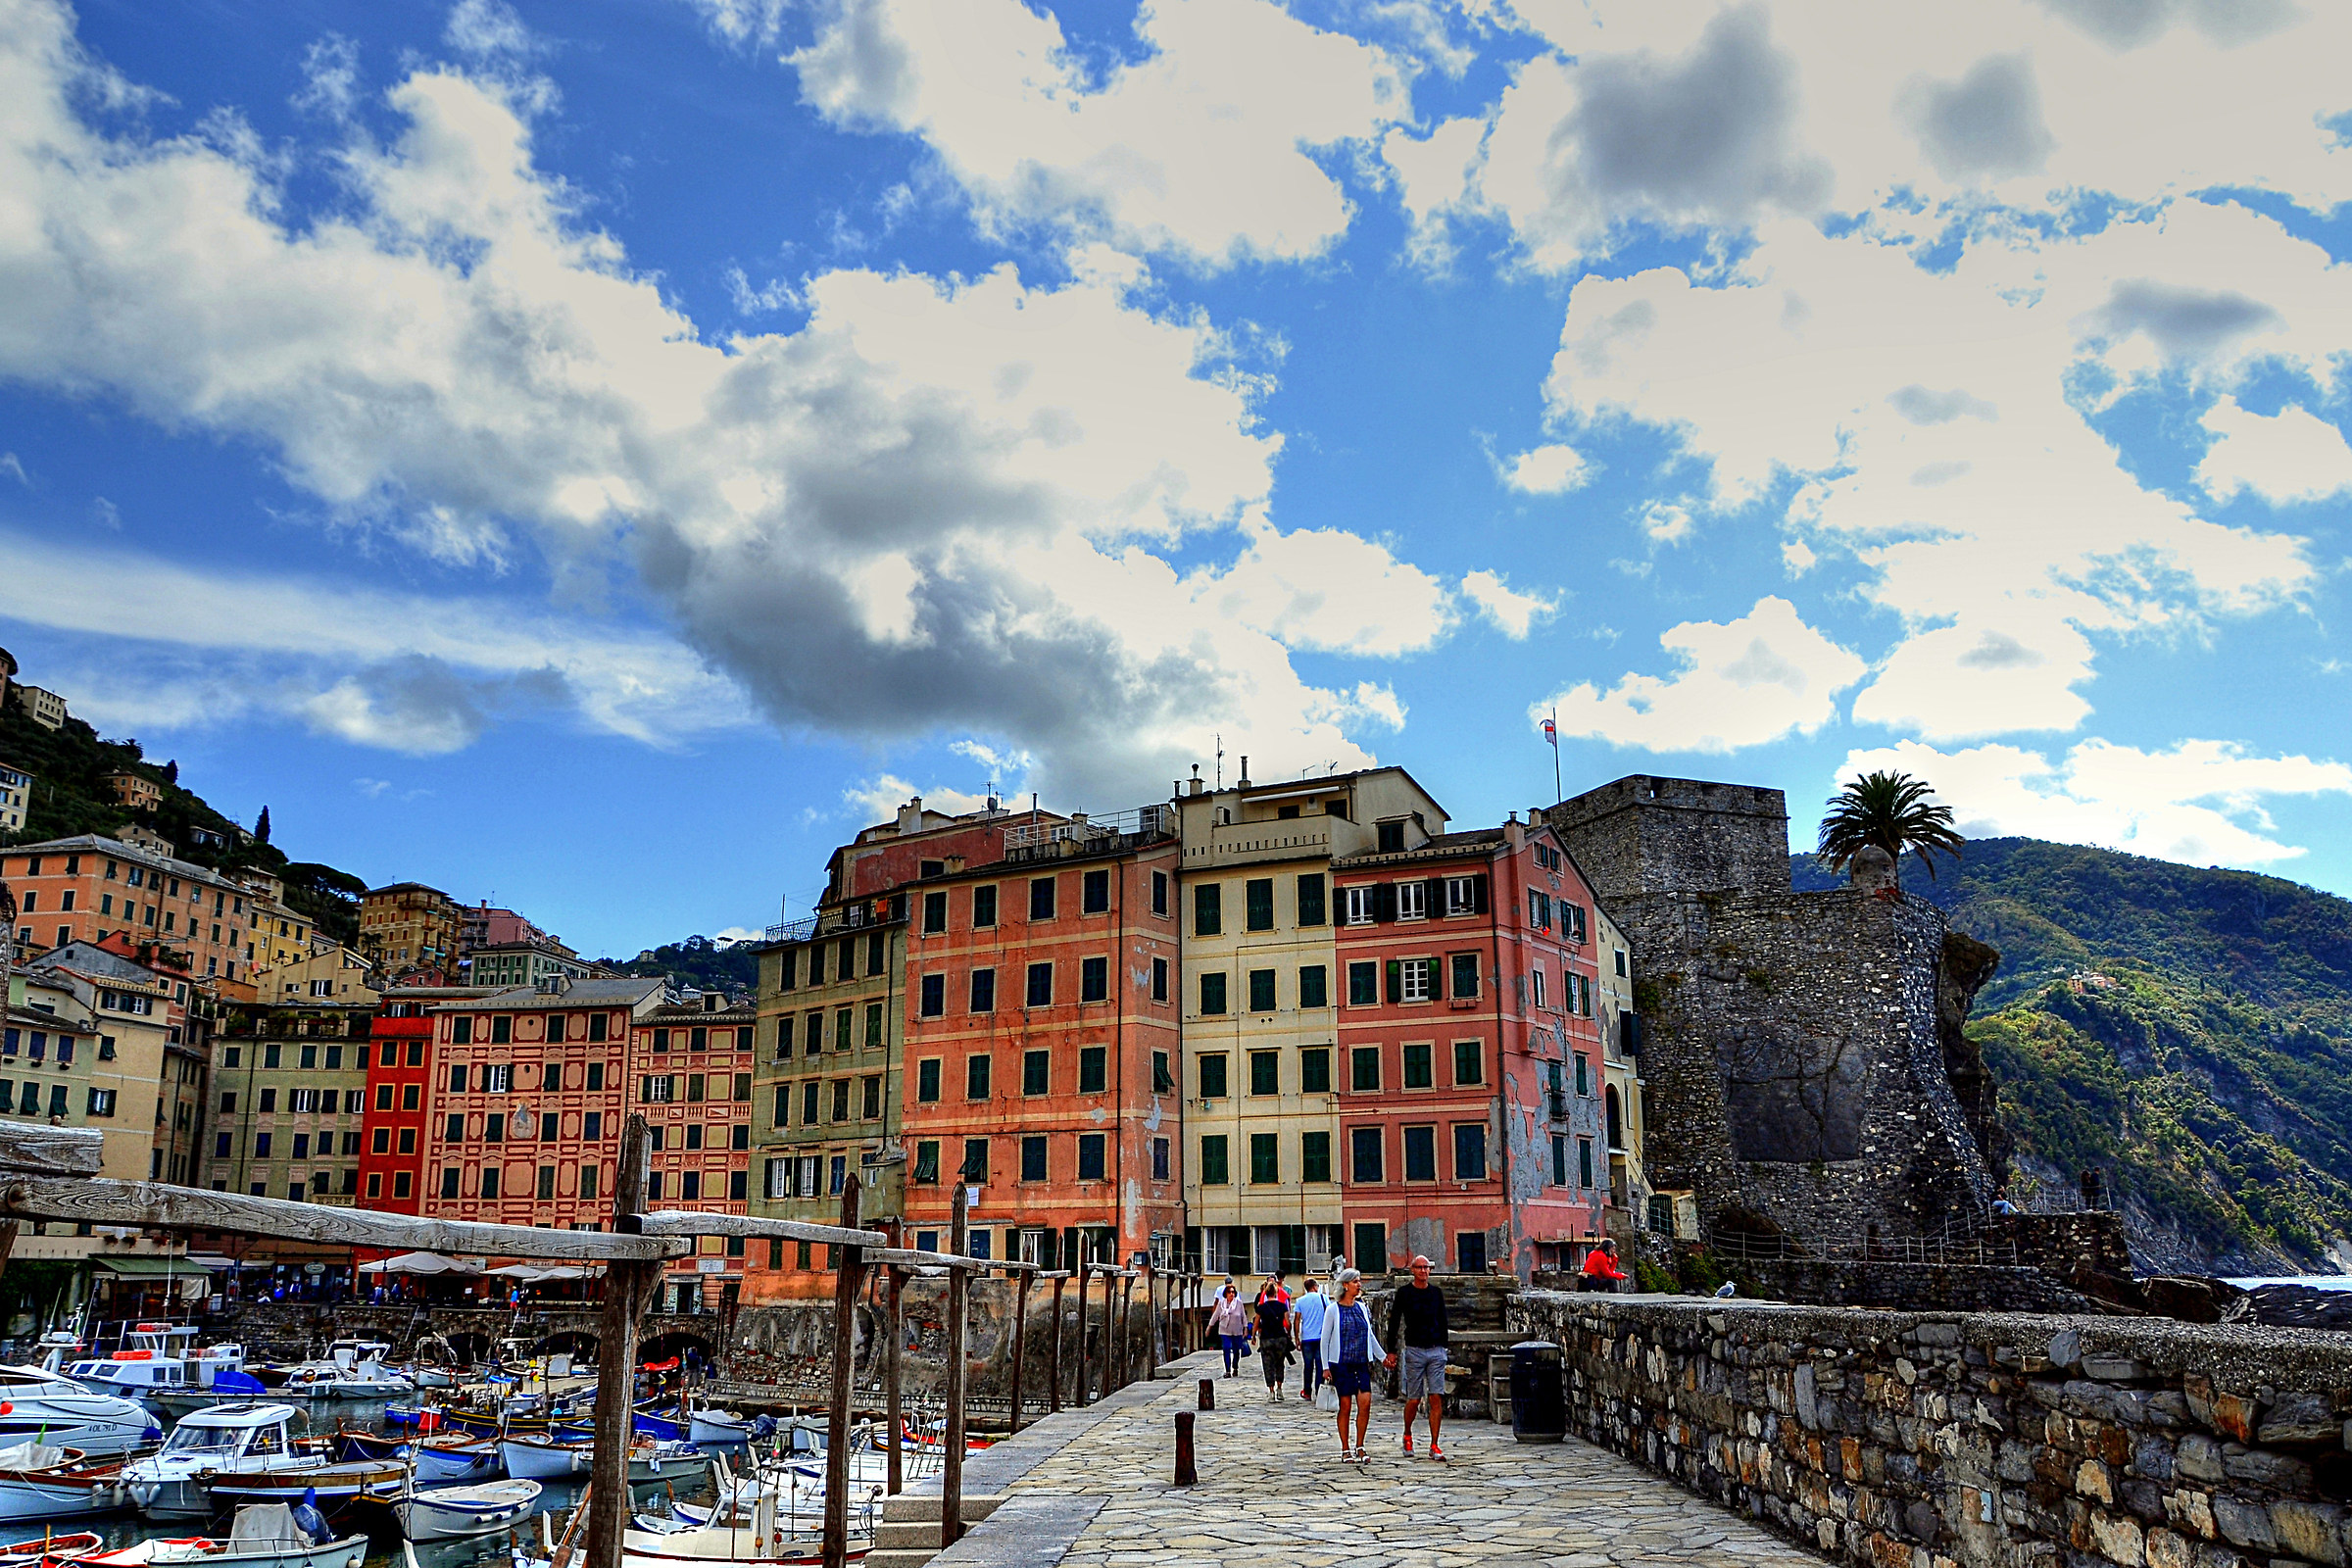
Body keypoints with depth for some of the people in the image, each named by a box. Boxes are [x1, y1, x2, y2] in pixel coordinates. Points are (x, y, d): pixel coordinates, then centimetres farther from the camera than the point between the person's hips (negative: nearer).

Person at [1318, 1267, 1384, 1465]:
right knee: (1345, 1406, -1)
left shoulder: (1362, 1308, 10)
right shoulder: (1333, 1310, -3)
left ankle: (1359, 1447, 5)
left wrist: (1383, 1356, 19)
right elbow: (1325, 1339, -1)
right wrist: (1325, 1367, -5)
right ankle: (1345, 1450, 10)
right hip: (1341, 1364, -4)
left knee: (1365, 1403, -7)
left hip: (1361, 1363, 4)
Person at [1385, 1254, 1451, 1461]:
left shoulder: (1436, 1293, 10)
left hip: (1436, 1351, 2)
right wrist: (1392, 1351, -2)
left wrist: (1443, 1346, 15)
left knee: (1436, 1398, -5)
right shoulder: (1404, 1292, 1)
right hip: (1414, 1350, -2)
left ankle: (1434, 1447, -2)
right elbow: (1394, 1322, 2)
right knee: (1414, 1400, 0)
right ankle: (1407, 1436, 26)